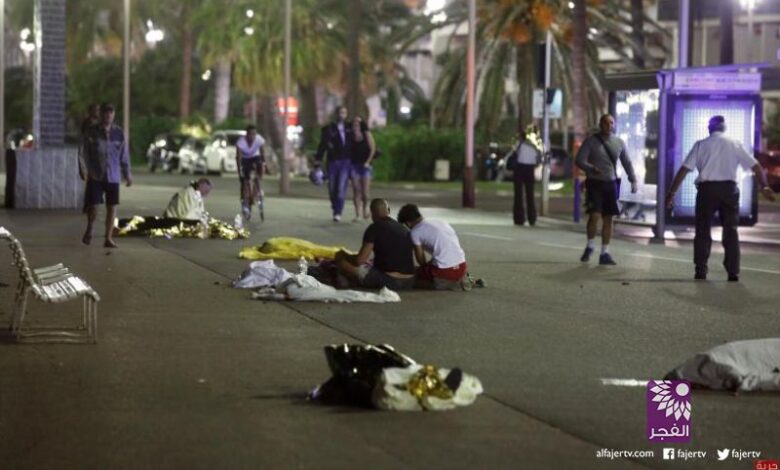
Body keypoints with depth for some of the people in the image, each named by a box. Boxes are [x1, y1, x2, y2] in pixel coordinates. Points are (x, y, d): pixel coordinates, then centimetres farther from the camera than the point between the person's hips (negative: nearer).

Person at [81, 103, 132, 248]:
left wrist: (127, 174, 8)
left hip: (113, 176, 2)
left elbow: (124, 155, 8)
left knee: (112, 207, 2)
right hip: (96, 176, -2)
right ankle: (89, 230, 25)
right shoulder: (92, 132, -1)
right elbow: (87, 154, 1)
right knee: (93, 205, -3)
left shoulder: (118, 133, 4)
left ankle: (108, 238, 10)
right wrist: (90, 171, -8)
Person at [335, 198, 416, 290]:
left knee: (340, 256, 1)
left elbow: (360, 260, -8)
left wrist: (344, 256, 14)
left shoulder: (374, 228, -6)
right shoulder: (405, 230, 14)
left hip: (387, 281, -7)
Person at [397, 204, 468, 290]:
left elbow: (421, 260, 1)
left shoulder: (415, 232, -1)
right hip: (461, 267, 7)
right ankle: (461, 280, 10)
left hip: (445, 271, -7)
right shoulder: (441, 222, 19)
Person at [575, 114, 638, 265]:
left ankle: (605, 253, 10)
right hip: (594, 184, -4)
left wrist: (633, 180, 8)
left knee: (608, 219, 3)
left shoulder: (619, 143, 8)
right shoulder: (591, 141, -4)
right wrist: (592, 169, -25)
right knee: (594, 216, -15)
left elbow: (626, 162, 16)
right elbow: (579, 160, -8)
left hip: (611, 184, 4)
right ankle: (589, 246, 8)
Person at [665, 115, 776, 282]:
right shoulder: (735, 145, 10)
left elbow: (684, 170, 0)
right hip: (729, 188, 1)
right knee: (731, 230, 8)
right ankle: (733, 272, 4)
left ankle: (700, 271, 4)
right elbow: (756, 167, 4)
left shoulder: (701, 145, 6)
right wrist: (765, 186, 10)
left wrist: (671, 193, 2)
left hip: (706, 188, -1)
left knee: (703, 230, 8)